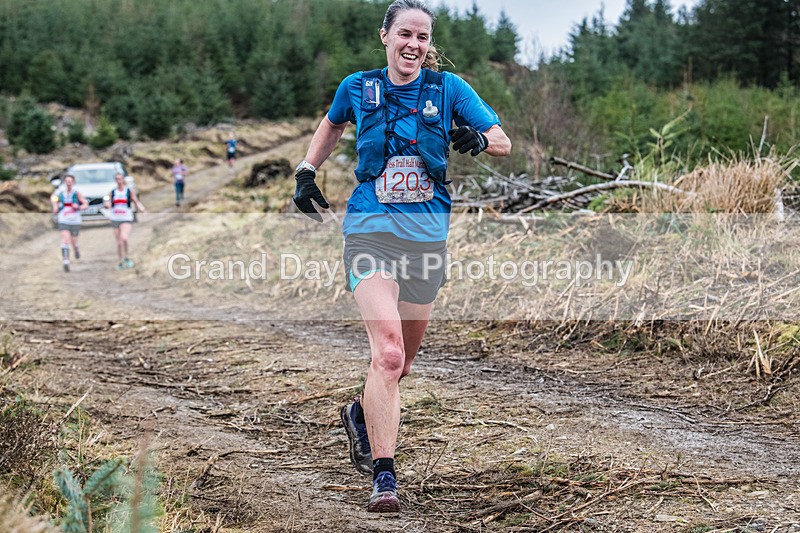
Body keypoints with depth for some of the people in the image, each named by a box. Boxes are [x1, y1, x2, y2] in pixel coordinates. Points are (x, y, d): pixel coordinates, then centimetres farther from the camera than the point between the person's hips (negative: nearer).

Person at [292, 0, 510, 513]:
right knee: (388, 353, -20)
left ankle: (362, 413, 45)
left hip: (428, 231, 2)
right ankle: (384, 475, -15)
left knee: (404, 359, 13)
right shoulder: (357, 87, 4)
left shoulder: (448, 88, 1)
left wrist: (478, 139, -21)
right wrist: (307, 172, 18)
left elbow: (504, 142, 1)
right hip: (371, 228, -2)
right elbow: (332, 125, 26)